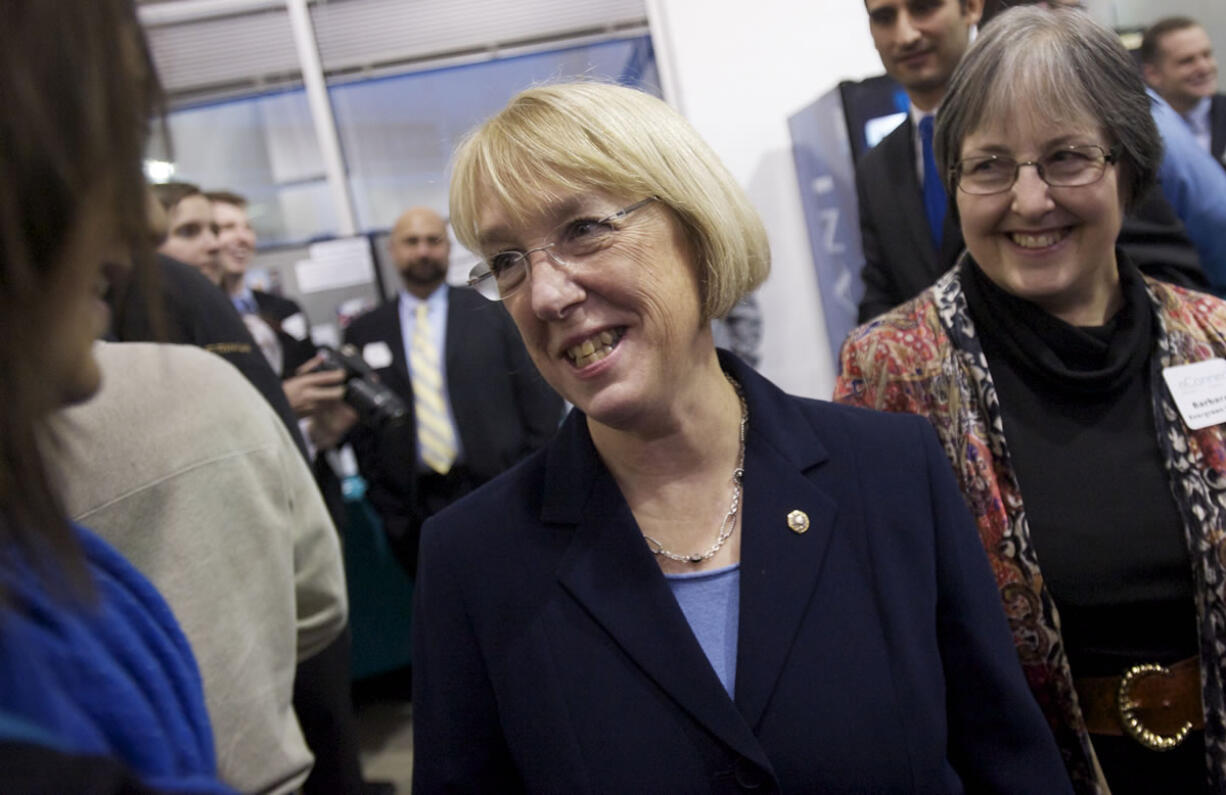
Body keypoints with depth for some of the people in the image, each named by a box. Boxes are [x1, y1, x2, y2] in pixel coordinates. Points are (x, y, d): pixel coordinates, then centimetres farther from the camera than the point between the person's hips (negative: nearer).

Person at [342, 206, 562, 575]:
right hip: (416, 510, 1)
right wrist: (388, 507, 3)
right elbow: (361, 428, 9)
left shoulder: (490, 314, 5)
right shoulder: (364, 333, 8)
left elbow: (541, 397, 4)